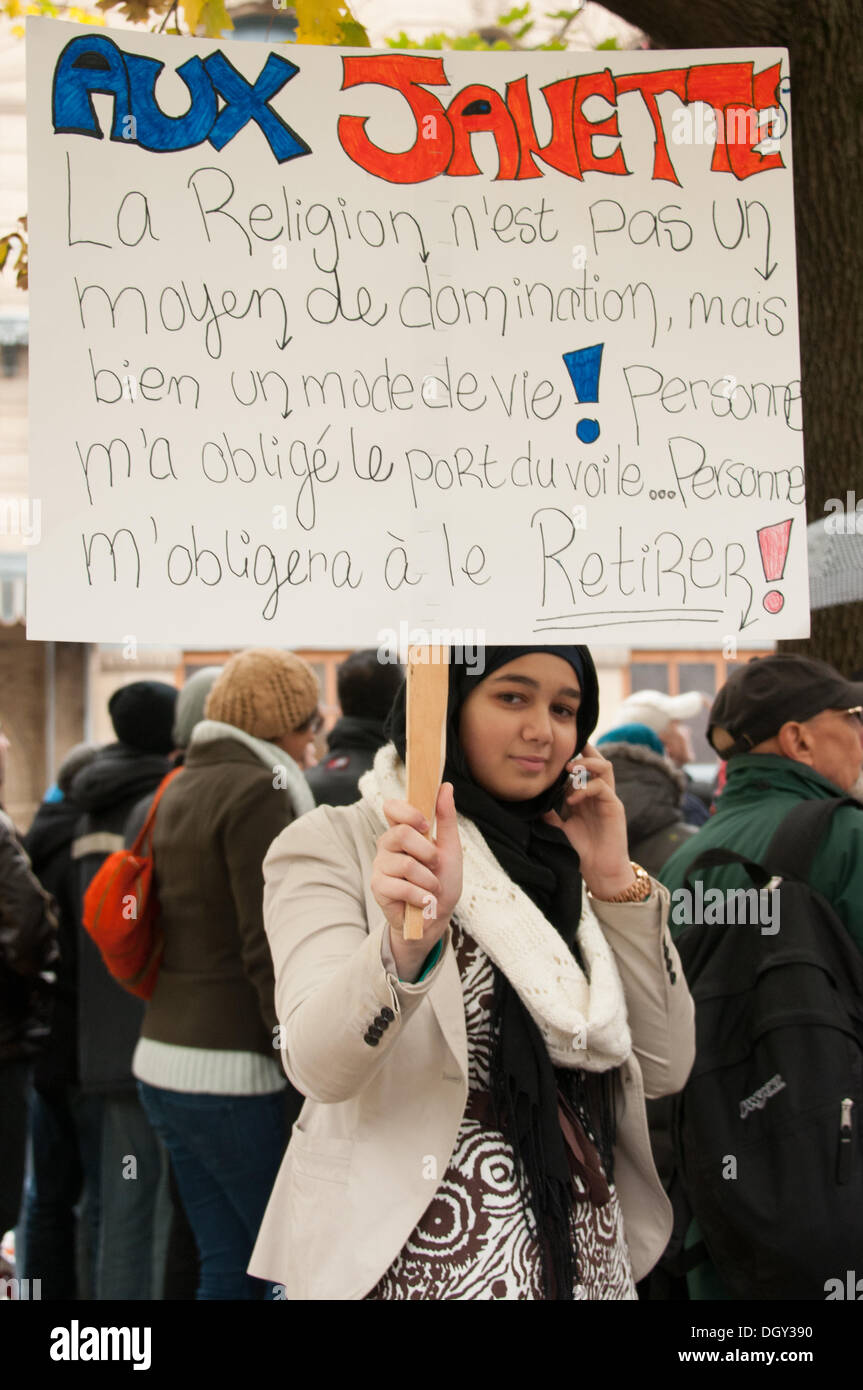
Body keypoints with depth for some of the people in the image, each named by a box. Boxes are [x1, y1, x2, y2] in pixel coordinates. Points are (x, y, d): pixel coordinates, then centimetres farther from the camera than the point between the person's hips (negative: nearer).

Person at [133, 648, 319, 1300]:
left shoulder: (180, 791, 15)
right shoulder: (258, 793, -12)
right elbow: (271, 952, -17)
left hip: (164, 1062, 9)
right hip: (232, 1074, -9)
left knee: (230, 1268, 13)